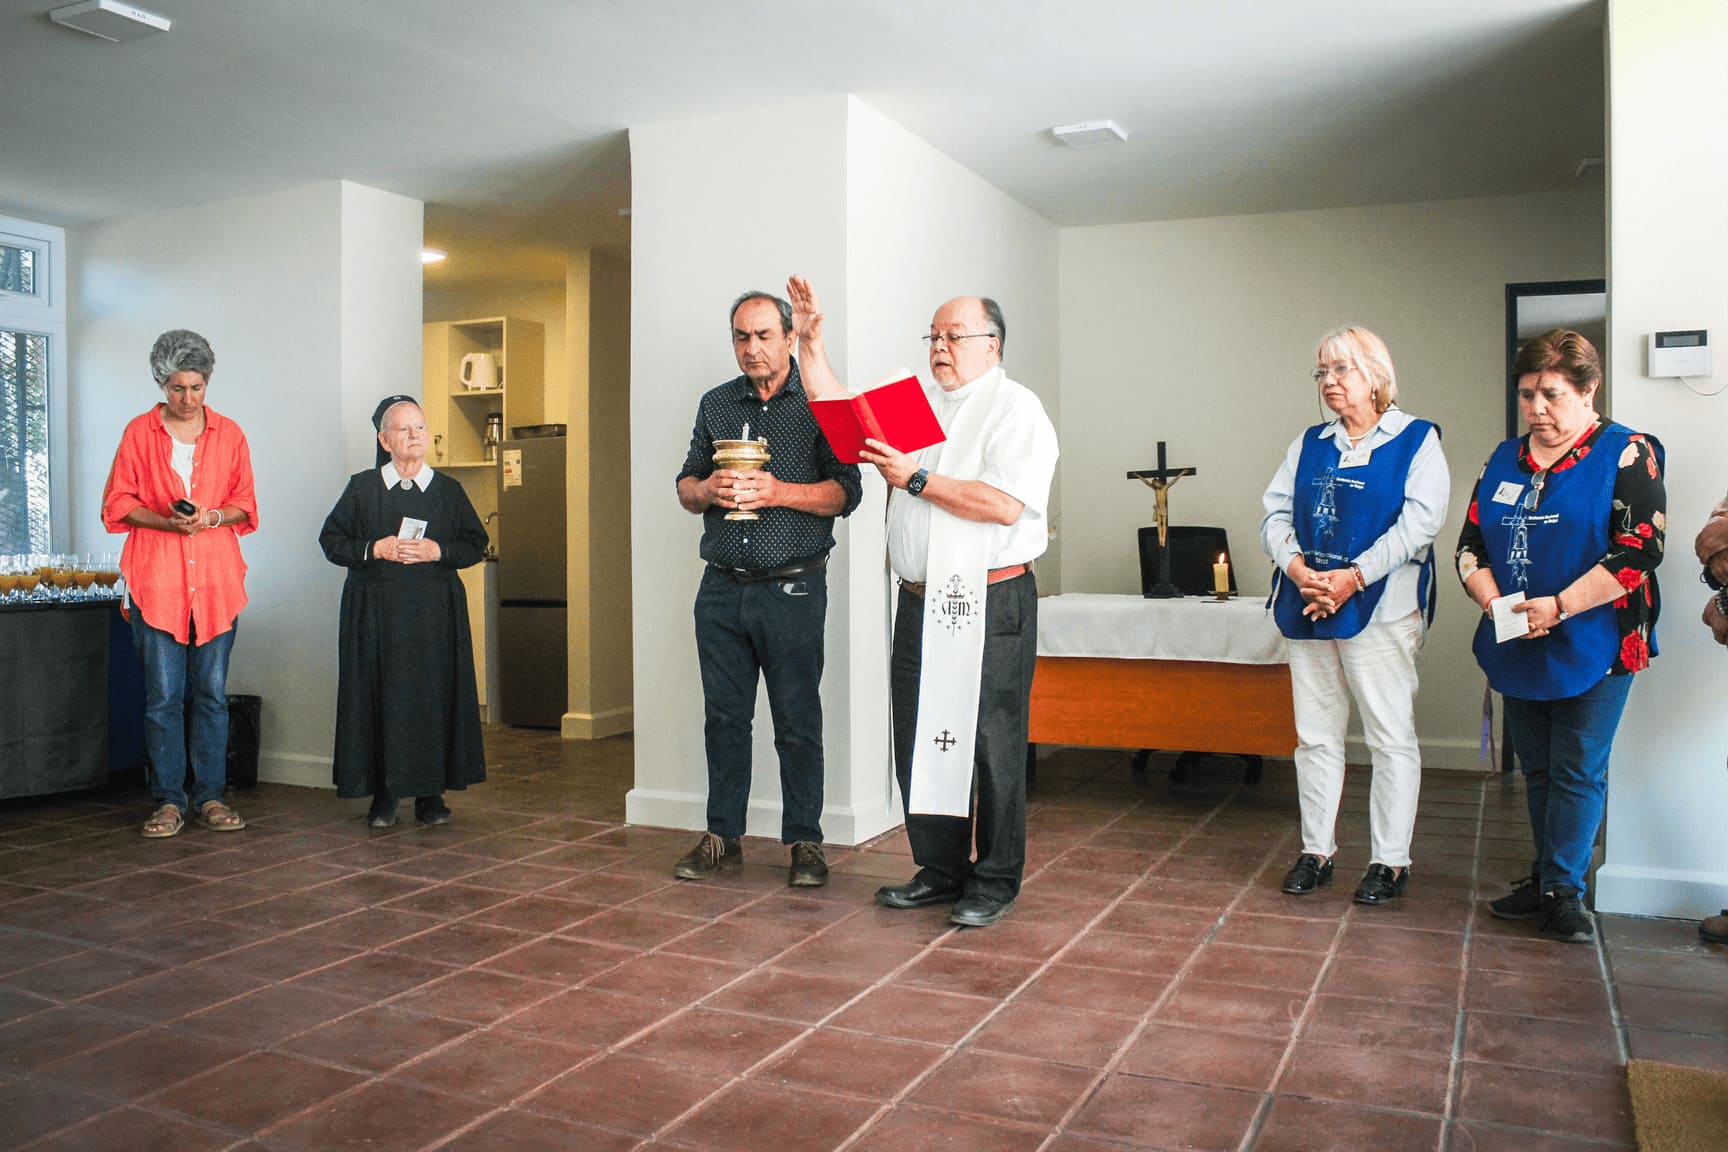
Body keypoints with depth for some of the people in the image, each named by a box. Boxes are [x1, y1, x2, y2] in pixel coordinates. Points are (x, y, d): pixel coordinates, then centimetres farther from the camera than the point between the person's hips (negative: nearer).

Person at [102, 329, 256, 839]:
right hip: (156, 578, -1)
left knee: (212, 693, 4)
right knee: (163, 695, -1)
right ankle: (169, 801, 7)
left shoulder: (229, 434, 10)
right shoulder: (140, 432, 6)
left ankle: (210, 797, 11)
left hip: (215, 577, 1)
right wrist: (165, 520, -12)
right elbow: (117, 503, 5)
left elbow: (245, 505, 12)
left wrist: (212, 517, -9)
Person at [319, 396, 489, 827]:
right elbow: (331, 541, 6)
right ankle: (383, 795, 6)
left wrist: (437, 551, -10)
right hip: (377, 612, -1)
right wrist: (375, 549, -10)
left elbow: (476, 544, 8)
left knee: (434, 697, -1)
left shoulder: (449, 490, 9)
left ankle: (431, 793, 8)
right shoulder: (362, 488, 7)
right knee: (380, 698, -2)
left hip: (435, 613, 1)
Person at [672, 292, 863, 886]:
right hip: (721, 590, 4)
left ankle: (804, 842, 14)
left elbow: (846, 491, -7)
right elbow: (685, 486, 16)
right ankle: (723, 836, 22)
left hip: (792, 589, -4)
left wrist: (777, 492, -20)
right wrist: (709, 490, -7)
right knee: (724, 716, 10)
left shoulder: (818, 403, -1)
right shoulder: (716, 404, 13)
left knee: (797, 721, 2)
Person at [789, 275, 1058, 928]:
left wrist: (917, 479, -14)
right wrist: (811, 343, 14)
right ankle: (940, 871, 24)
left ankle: (994, 883, 11)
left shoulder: (1016, 409, -3)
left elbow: (1006, 505, -17)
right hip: (920, 604, 7)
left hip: (990, 606, -7)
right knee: (919, 742, 10)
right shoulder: (915, 402, 19)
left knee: (991, 745, -1)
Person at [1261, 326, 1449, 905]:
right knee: (1315, 736, 9)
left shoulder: (1416, 440, 2)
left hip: (1379, 609, -4)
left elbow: (1419, 521, -9)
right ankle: (1316, 851, 19)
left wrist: (1354, 576, -18)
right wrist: (1298, 567, -10)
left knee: (1391, 738, -1)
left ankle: (1389, 861, 10)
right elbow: (1275, 514, 9)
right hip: (1307, 608, 5)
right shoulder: (1309, 444, 16)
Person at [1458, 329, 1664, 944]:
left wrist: (1559, 606, -21)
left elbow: (1640, 548, -16)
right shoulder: (1505, 460, 11)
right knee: (1537, 770, 14)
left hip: (1594, 648, -5)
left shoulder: (1626, 455, -6)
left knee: (1577, 773, 0)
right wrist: (1494, 602, -9)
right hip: (1517, 651, 6)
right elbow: (1470, 545, 9)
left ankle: (1562, 891, 10)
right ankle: (1546, 878, 27)